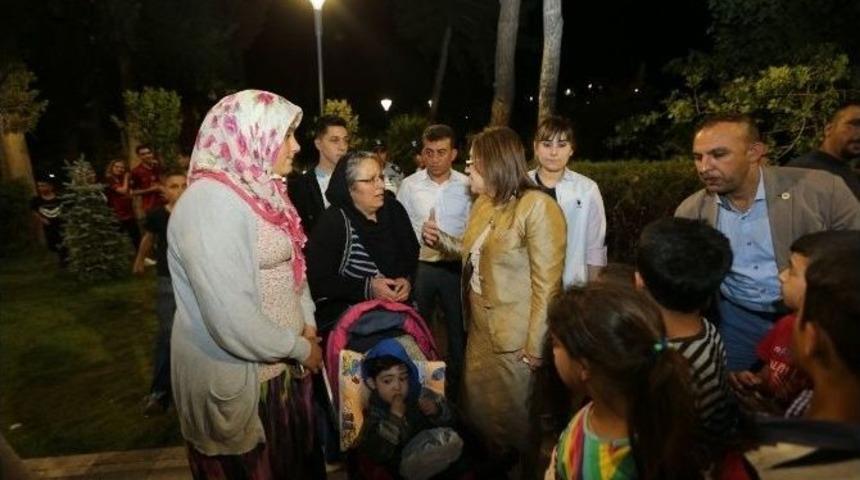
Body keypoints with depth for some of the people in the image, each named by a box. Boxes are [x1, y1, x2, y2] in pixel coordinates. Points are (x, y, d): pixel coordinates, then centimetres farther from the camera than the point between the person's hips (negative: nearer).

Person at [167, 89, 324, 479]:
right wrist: (300, 348, -15)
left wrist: (307, 325, -2)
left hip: (279, 366, 8)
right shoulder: (210, 201, -23)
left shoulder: (260, 191, 6)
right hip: (235, 379, -8)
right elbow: (232, 320, -29)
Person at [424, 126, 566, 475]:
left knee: (514, 413, 12)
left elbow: (546, 282, -20)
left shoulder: (537, 206, -18)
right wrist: (442, 241, 5)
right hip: (480, 328, 8)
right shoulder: (482, 203, 8)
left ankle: (526, 467, 37)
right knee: (477, 405, 21)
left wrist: (535, 346, -19)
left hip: (514, 336, -8)